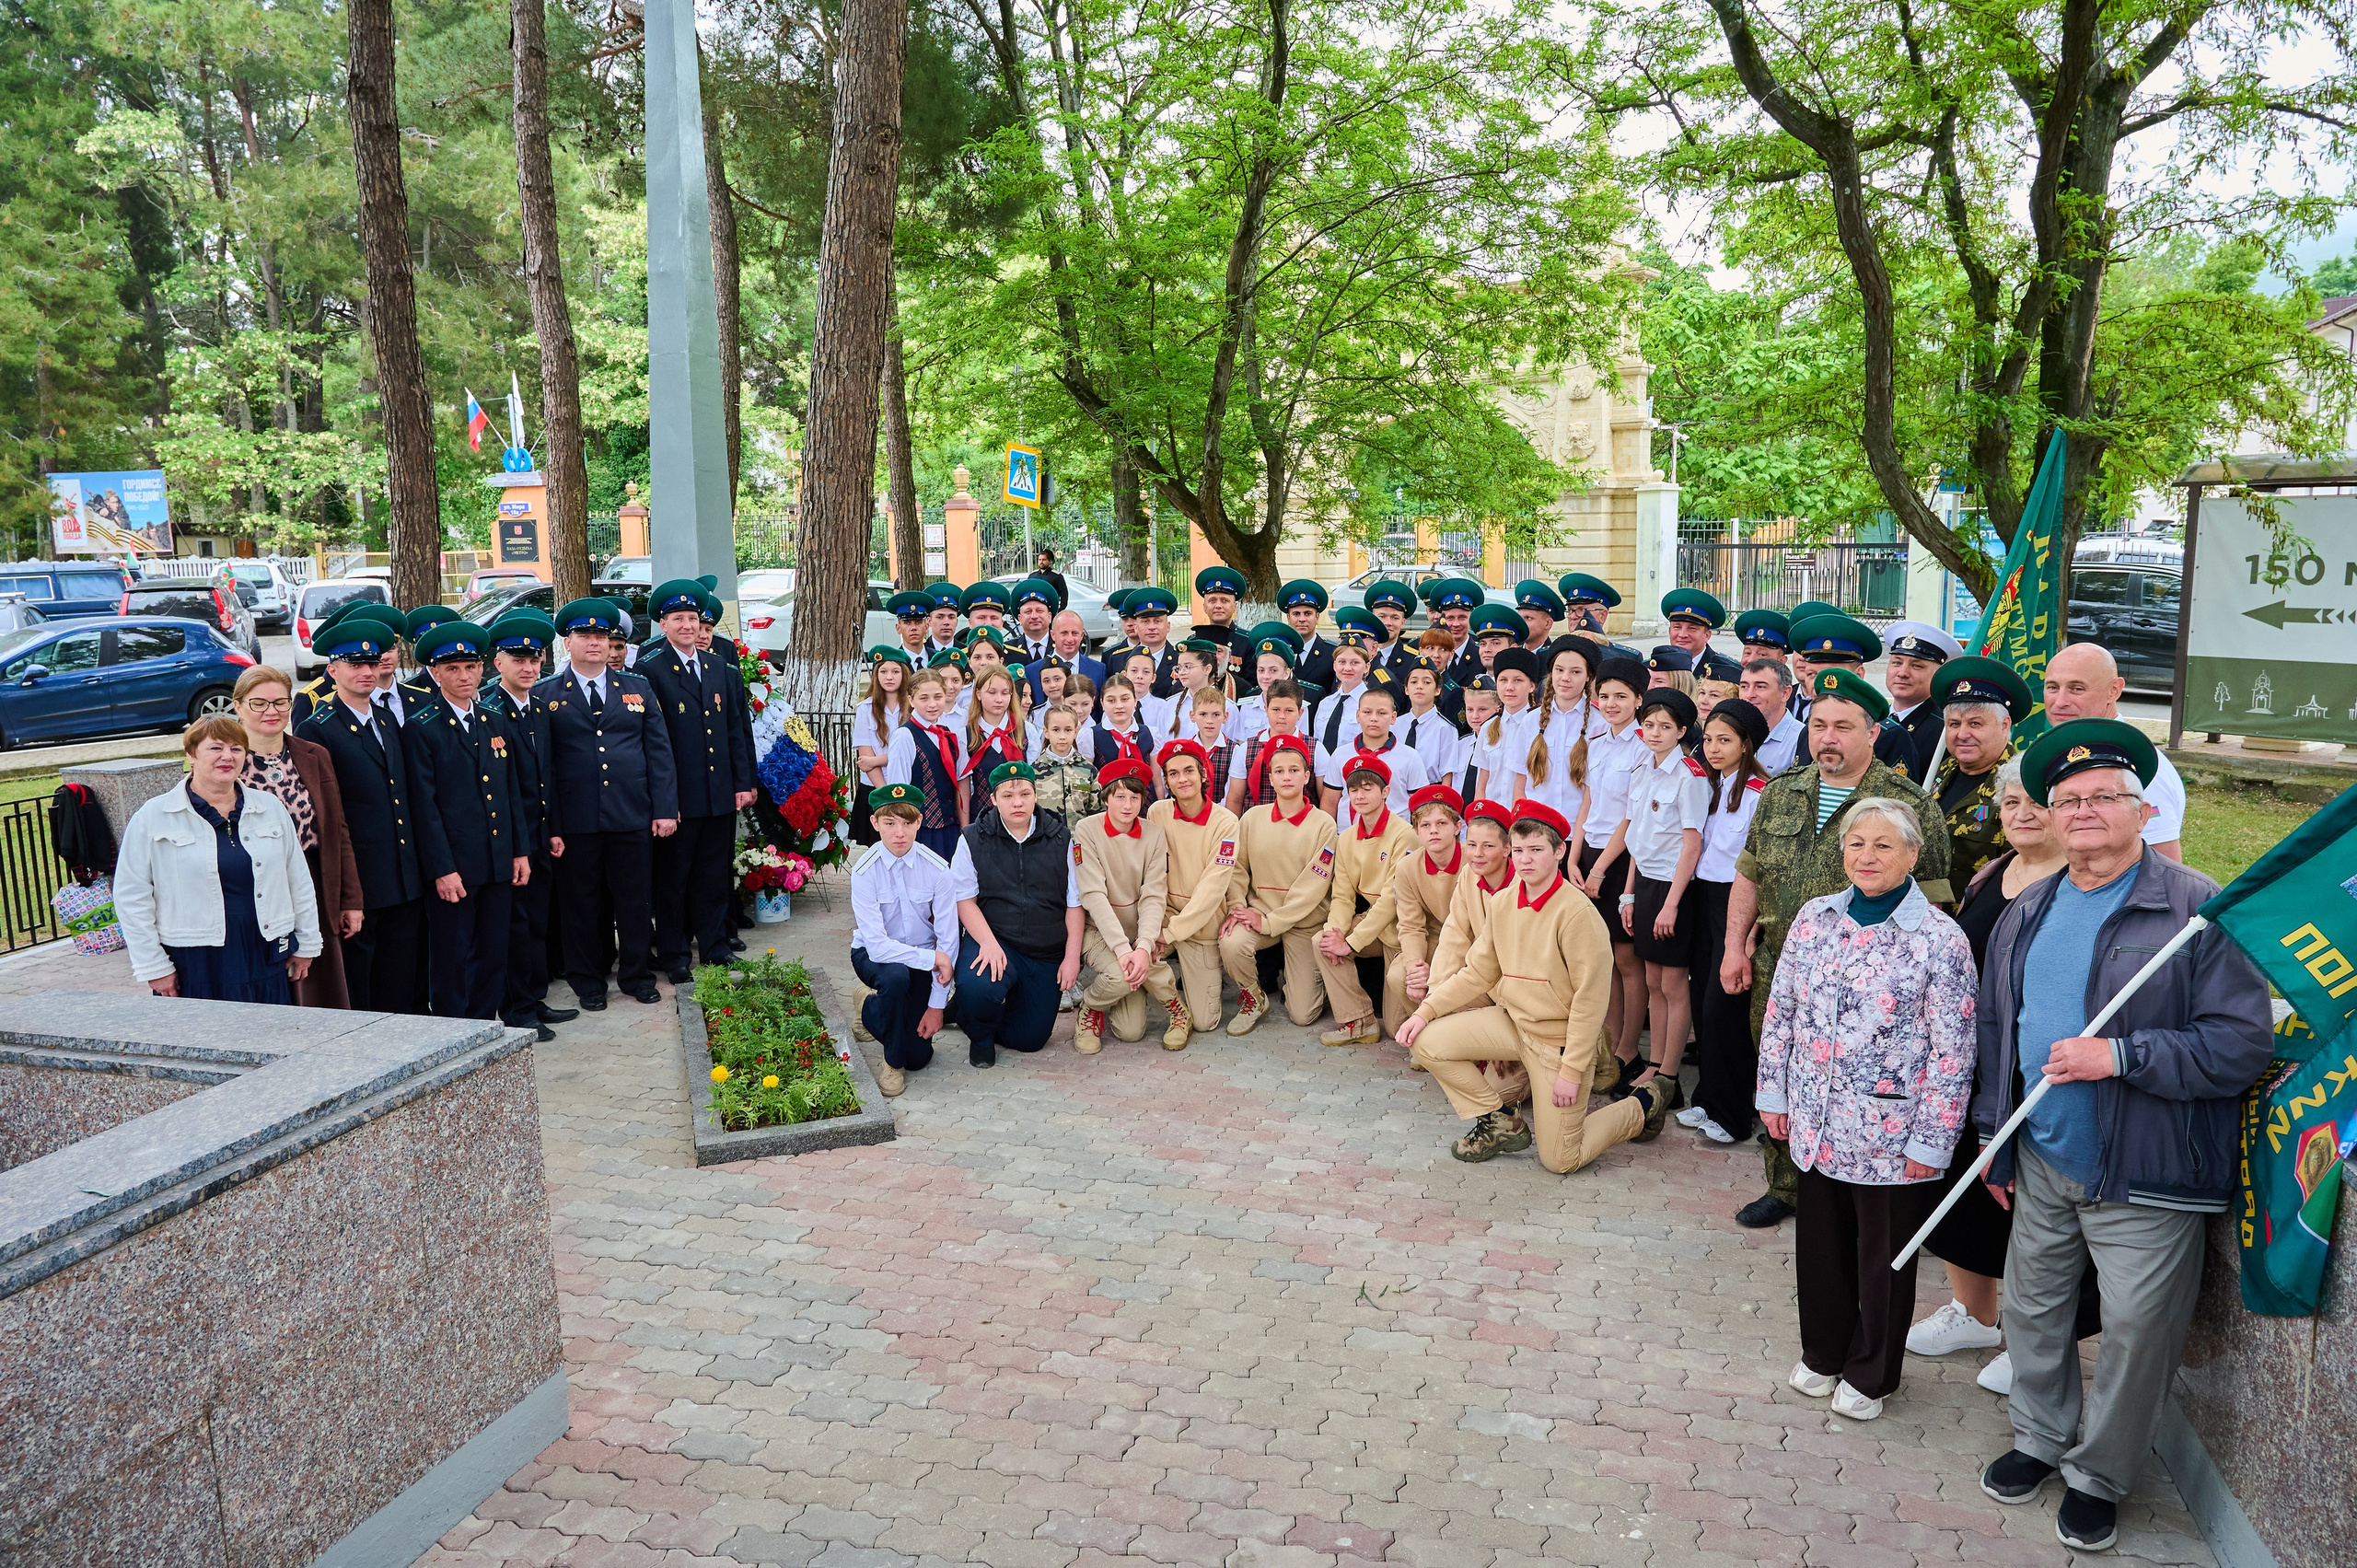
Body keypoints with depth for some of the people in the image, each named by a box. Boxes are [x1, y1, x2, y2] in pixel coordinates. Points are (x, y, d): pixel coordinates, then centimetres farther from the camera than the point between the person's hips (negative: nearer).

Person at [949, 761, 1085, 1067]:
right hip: (993, 940, -2)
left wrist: (1071, 957, -2)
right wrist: (989, 943, -20)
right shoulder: (973, 840, -2)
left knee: (1030, 1039, 2)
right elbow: (964, 900, -4)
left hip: (1047, 954, 3)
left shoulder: (1060, 839, 3)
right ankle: (981, 1036, 3)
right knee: (975, 989, -35)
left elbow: (1074, 904, 5)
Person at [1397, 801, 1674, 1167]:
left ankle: (1644, 1104, 25)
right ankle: (1501, 1123, 7)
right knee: (1426, 1042, -13)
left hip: (1560, 1038, -6)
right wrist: (1425, 1011, -7)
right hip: (1512, 1020, 6)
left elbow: (1591, 998, -19)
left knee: (1560, 1160, -2)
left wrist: (1572, 1071, -19)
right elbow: (1477, 972, 5)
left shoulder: (1578, 912, -21)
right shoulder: (1501, 902, -1)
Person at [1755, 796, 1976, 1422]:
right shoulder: (1814, 917, 1)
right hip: (1816, 1126, 4)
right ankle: (1823, 1353, 39)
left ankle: (1869, 1375, 32)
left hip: (1890, 1134, -4)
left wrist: (1932, 1141, -12)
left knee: (1883, 1256, 12)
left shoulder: (1940, 939, -12)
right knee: (1819, 1244, 17)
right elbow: (1780, 1010, 8)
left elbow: (1953, 1051, -12)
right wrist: (1773, 1090, 7)